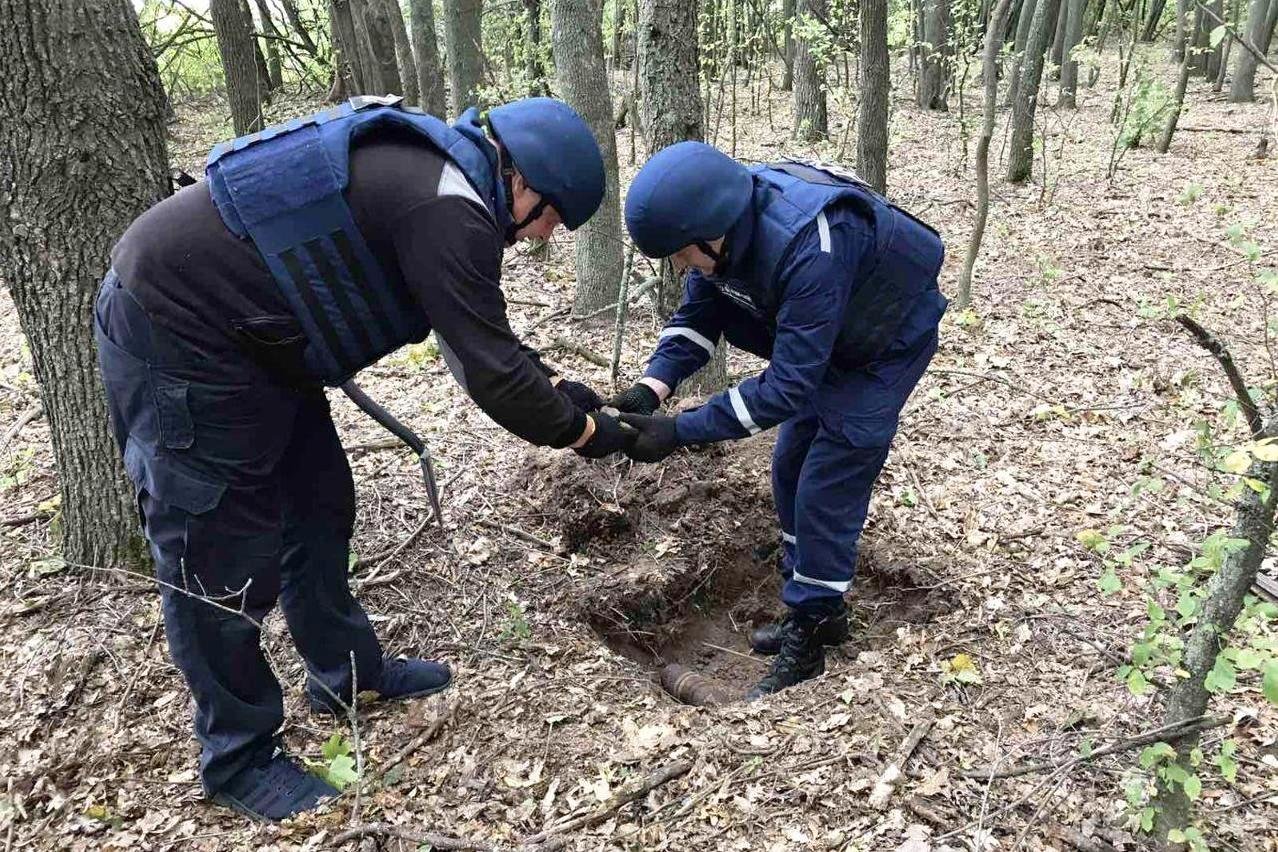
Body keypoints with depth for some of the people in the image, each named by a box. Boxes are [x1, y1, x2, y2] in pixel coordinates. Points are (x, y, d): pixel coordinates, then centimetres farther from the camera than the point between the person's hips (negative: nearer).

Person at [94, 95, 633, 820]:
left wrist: (560, 388, 14)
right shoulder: (449, 209, -24)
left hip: (247, 328, 11)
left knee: (317, 504, 17)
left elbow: (486, 335, 18)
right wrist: (585, 431, -7)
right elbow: (491, 374, -22)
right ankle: (239, 755, 17)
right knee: (222, 552, -1)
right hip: (176, 328, -11)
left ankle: (347, 672, 34)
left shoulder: (433, 173, 8)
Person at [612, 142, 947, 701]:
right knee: (791, 469, 11)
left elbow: (788, 386, -39)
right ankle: (814, 609, 27)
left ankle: (807, 639, 9)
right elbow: (697, 316, -9)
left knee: (826, 491, -8)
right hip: (827, 341, 8)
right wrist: (650, 388, -25)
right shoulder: (724, 219, -18)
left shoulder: (808, 248, -42)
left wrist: (678, 432, -38)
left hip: (888, 344, -8)